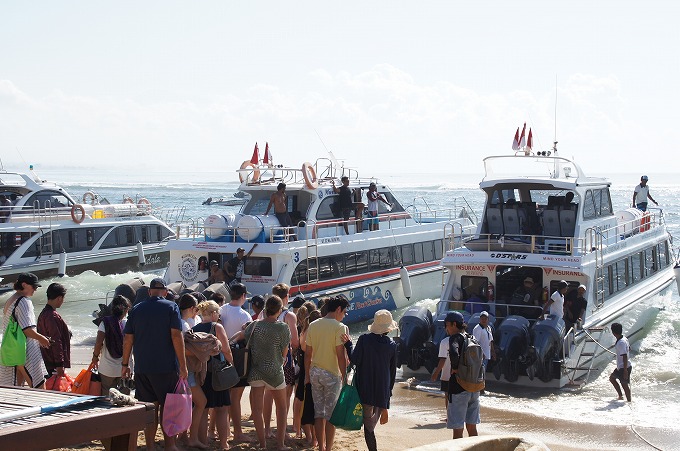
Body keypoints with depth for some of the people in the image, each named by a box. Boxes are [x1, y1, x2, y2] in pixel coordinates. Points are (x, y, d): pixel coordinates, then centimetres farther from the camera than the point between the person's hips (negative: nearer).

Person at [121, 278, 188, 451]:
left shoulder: (136, 309, 7)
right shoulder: (171, 307, -4)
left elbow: (128, 339, 6)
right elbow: (176, 336, -11)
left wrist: (125, 364, 14)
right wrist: (183, 365, -8)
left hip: (142, 368, 3)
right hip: (166, 366, -3)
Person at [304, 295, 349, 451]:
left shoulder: (313, 326, 6)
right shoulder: (339, 327, -12)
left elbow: (307, 353, 8)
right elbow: (341, 355, -15)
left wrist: (307, 375, 15)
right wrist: (344, 377, -9)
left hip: (315, 373, 5)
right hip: (332, 374, -5)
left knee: (318, 413, 11)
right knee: (331, 414, 1)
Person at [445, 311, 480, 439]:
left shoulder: (455, 338, -12)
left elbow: (454, 353, -31)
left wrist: (455, 368, -15)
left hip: (458, 387, -7)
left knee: (457, 429, -1)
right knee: (472, 427, 15)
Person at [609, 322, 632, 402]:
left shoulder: (621, 343, -26)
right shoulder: (624, 339, 3)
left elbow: (625, 357, -27)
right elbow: (629, 349, 19)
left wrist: (625, 371, -24)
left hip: (624, 367, -10)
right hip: (620, 366, 10)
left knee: (624, 384, 0)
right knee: (612, 378, 22)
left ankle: (629, 401, 11)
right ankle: (620, 396, 26)